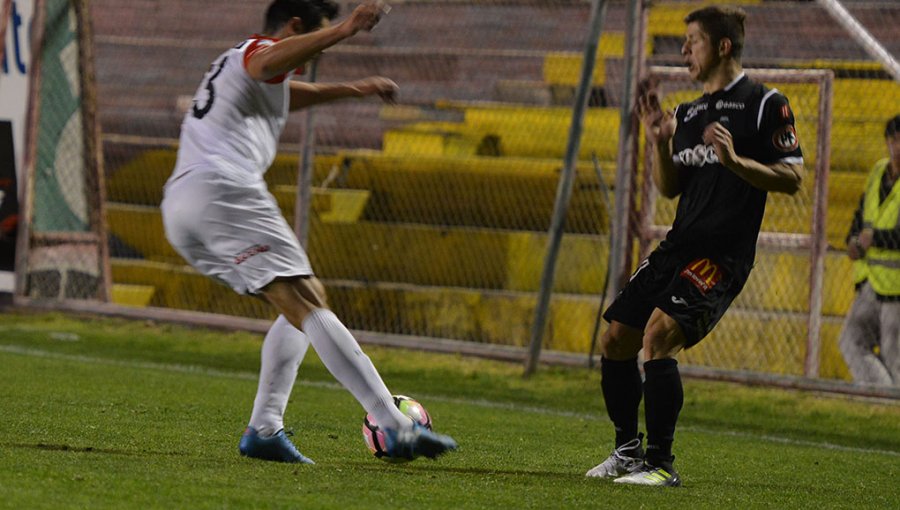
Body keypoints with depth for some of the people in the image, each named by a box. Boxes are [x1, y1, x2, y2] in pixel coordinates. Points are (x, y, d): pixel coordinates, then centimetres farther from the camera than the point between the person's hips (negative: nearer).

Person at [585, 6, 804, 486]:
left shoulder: (765, 104, -4)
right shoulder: (689, 112, 17)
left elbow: (793, 177, -10)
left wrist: (735, 160, -23)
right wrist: (659, 143, 3)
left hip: (723, 255, -8)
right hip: (678, 245, 8)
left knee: (659, 334, -24)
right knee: (615, 340, 6)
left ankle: (661, 463, -19)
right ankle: (628, 450, 23)